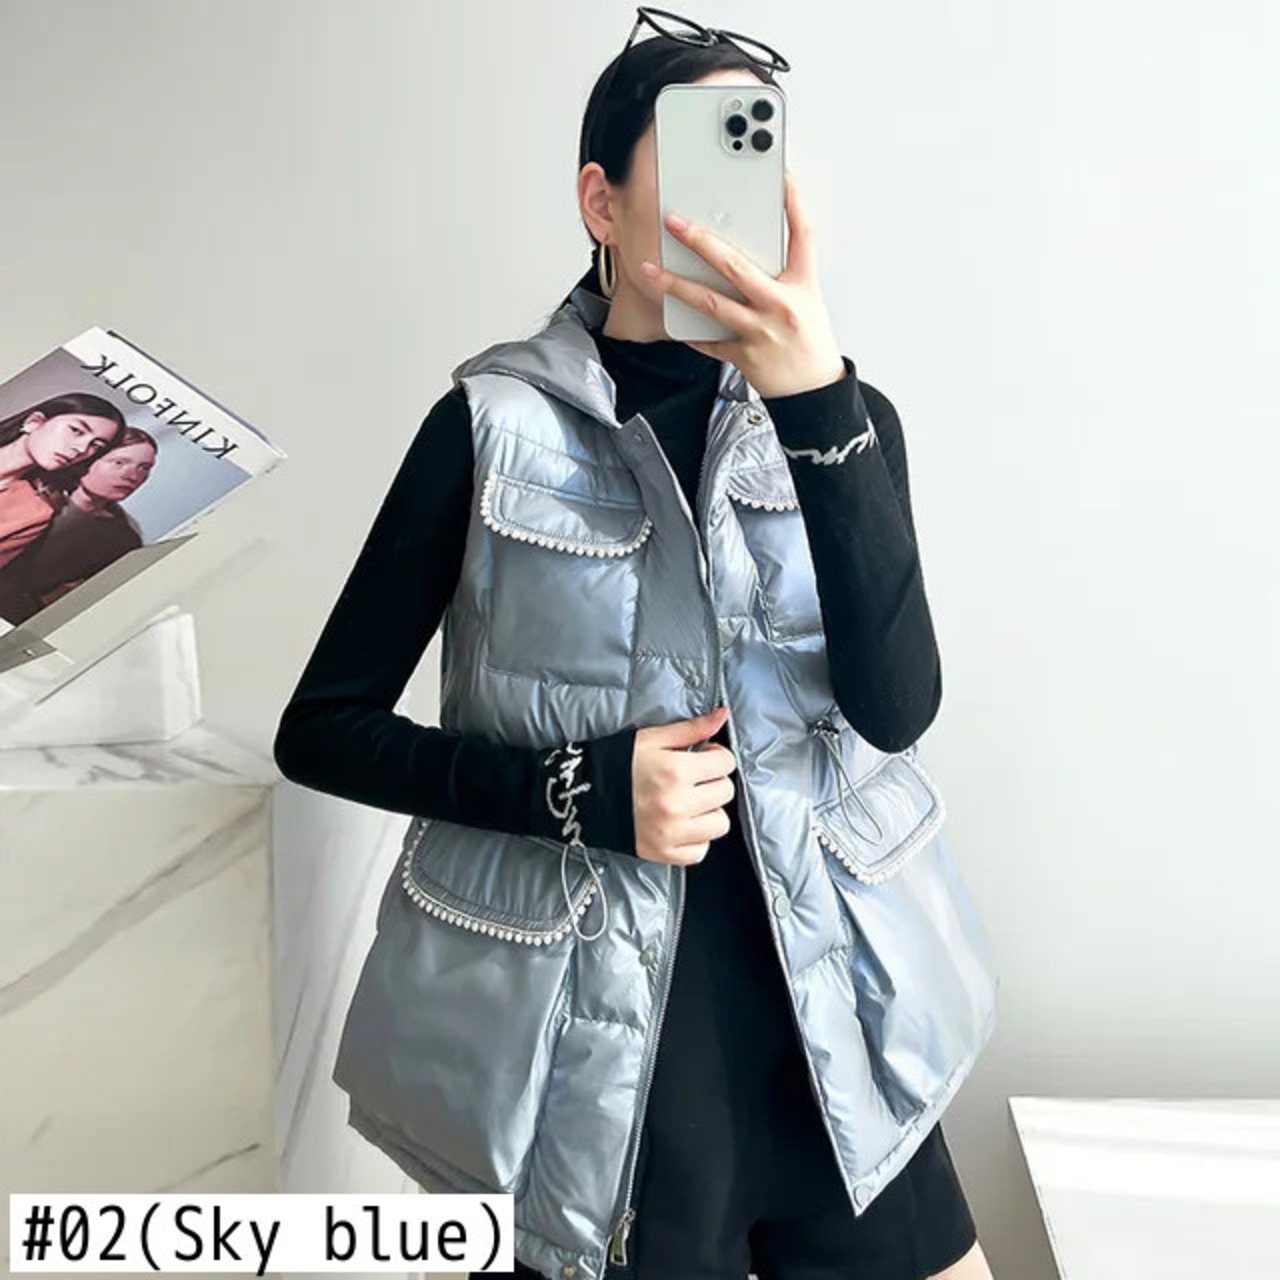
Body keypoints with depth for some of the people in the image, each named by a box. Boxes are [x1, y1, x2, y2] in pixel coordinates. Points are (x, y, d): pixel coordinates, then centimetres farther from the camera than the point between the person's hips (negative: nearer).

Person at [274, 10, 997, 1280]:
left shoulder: (840, 415, 0)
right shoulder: (493, 425, -8)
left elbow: (895, 709, -15)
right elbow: (320, 729, -5)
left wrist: (815, 400, -25)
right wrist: (584, 790, -17)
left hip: (817, 991, 3)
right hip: (581, 1014, -2)